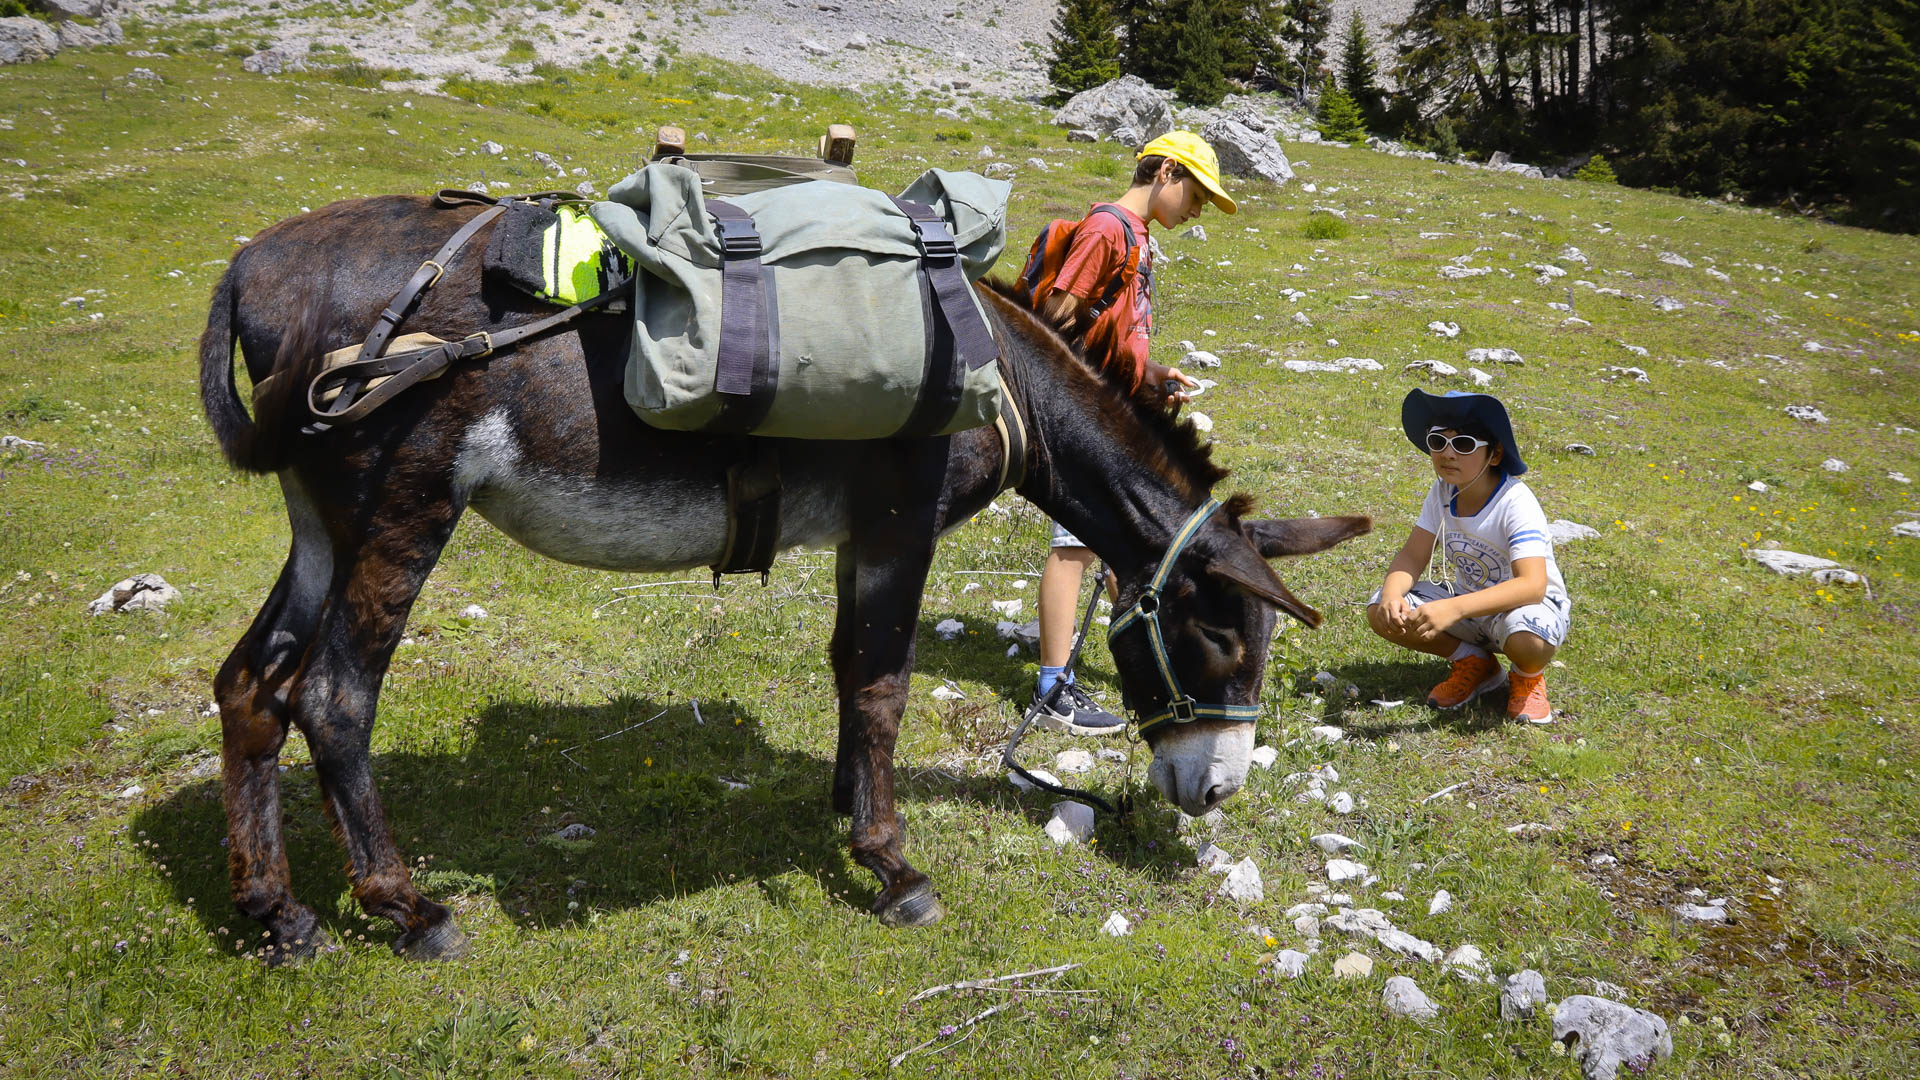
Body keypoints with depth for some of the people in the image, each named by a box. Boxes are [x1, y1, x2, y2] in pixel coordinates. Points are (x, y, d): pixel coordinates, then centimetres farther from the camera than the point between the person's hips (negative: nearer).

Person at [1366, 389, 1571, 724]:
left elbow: (1532, 586, -40)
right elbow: (1412, 557, -9)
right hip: (1468, 601, 6)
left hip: (1526, 602, -6)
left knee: (1527, 640, -42)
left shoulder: (1515, 505, -28)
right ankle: (1475, 664, 8)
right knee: (1381, 613, -15)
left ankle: (1528, 677, 0)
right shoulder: (1443, 492, -8)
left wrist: (1454, 608, -53)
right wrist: (1391, 595, -33)